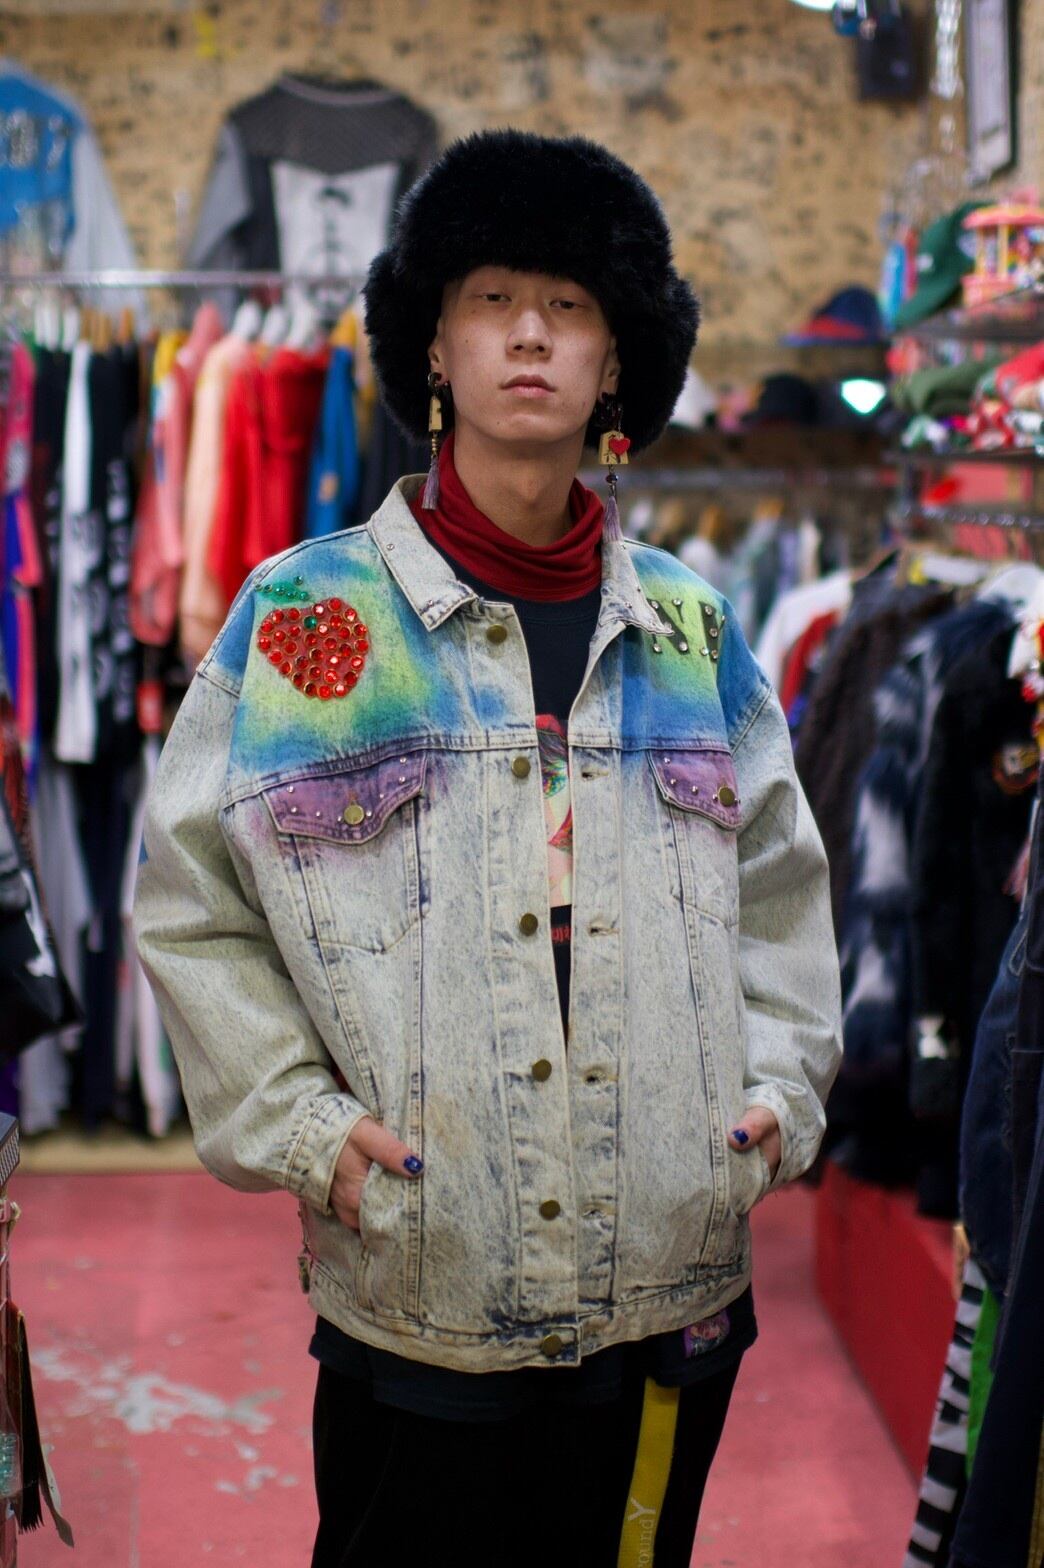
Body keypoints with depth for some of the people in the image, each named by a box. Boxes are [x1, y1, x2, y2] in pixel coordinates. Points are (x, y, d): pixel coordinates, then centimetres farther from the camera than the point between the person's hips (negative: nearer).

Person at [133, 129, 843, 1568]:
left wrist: (778, 1087, 4)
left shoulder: (694, 631, 9)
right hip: (414, 1306, -3)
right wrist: (296, 1120, -8)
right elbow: (193, 907, 1)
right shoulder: (306, 617, -1)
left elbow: (780, 892, 17)